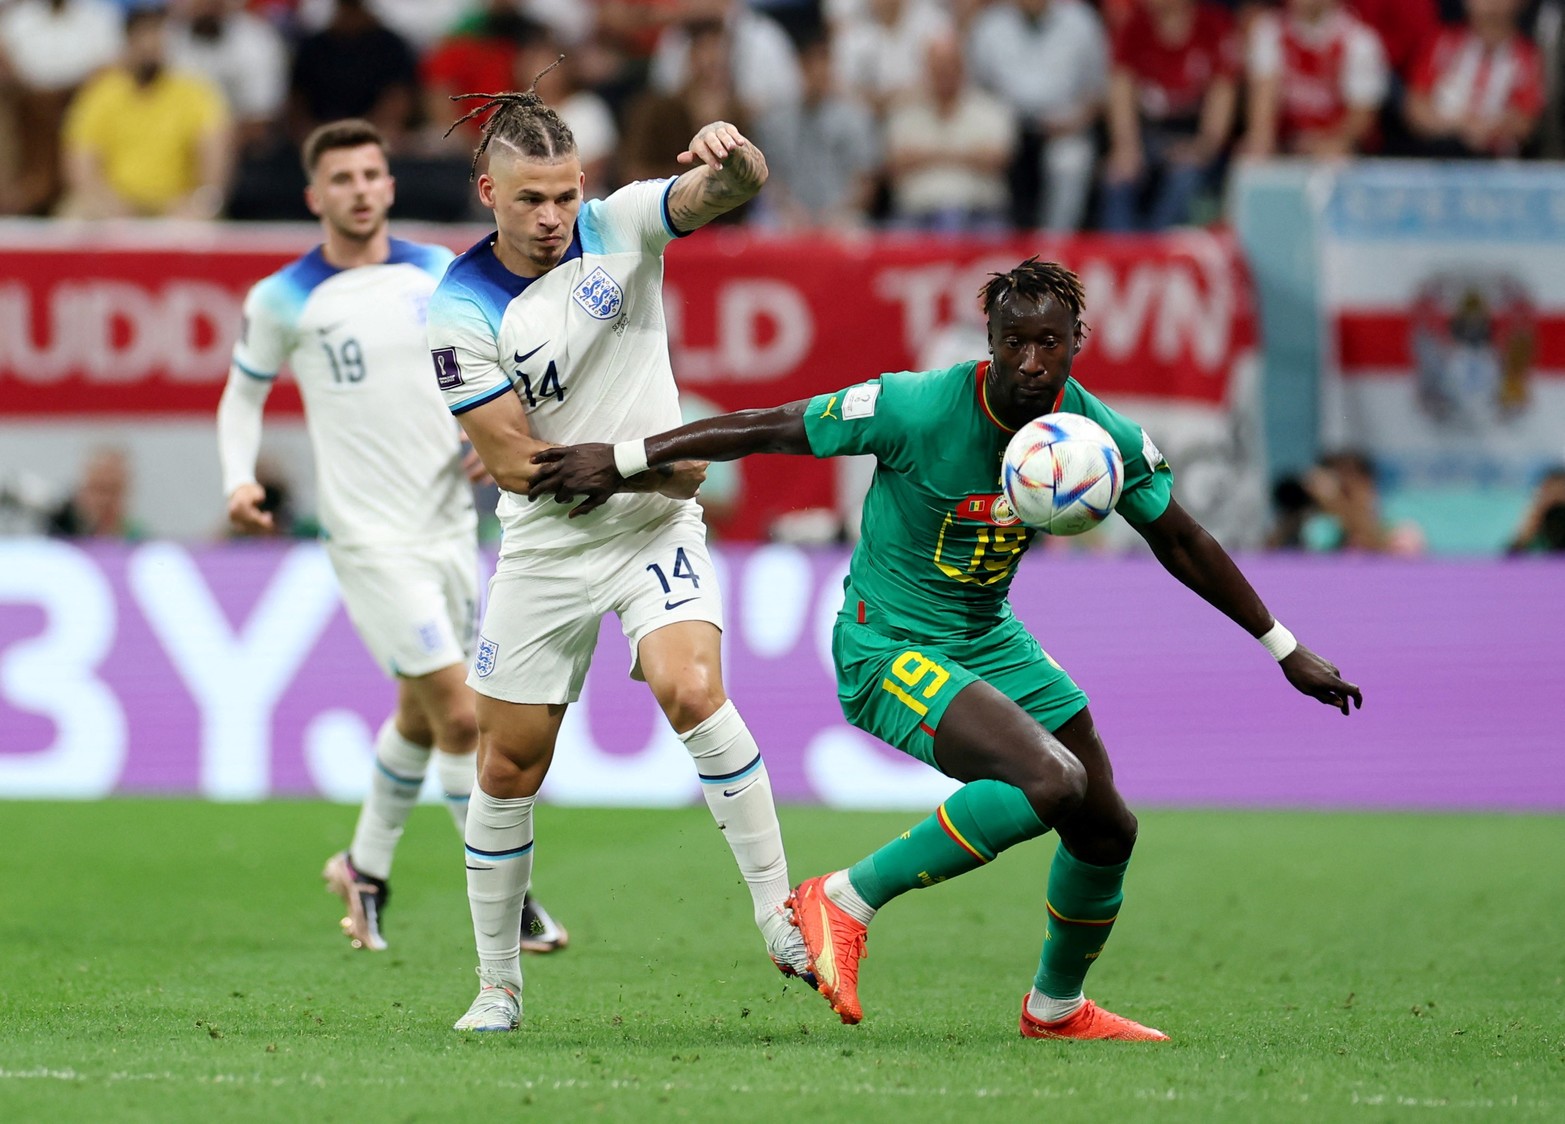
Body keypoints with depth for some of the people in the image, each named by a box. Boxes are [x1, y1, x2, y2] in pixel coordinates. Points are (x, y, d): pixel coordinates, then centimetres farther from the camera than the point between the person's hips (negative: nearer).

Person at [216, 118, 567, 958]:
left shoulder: (441, 274, 4)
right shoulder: (282, 301, -5)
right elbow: (244, 392, 8)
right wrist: (239, 481, -7)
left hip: (451, 524, 5)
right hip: (371, 535, -5)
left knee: (423, 715, 15)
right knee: (459, 715, -12)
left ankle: (365, 870, 36)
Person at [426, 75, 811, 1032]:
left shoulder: (620, 226, -7)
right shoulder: (459, 310, -12)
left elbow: (739, 188, -20)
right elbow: (516, 462, -13)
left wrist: (729, 153, -44)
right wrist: (656, 469, -14)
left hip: (658, 531, 0)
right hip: (547, 550, 0)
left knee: (691, 690, -26)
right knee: (508, 767, 5)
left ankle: (779, 912, -18)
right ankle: (499, 985, 21)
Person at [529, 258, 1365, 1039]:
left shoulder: (1102, 437, -9)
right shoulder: (919, 409, -24)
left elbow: (1184, 547, 6)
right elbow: (761, 429, -16)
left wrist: (1285, 649, 11)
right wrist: (622, 460, -14)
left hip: (989, 639, 7)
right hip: (886, 646, -7)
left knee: (1106, 830, 10)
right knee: (1051, 780, -29)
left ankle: (1057, 1007, 38)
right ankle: (843, 903, -17)